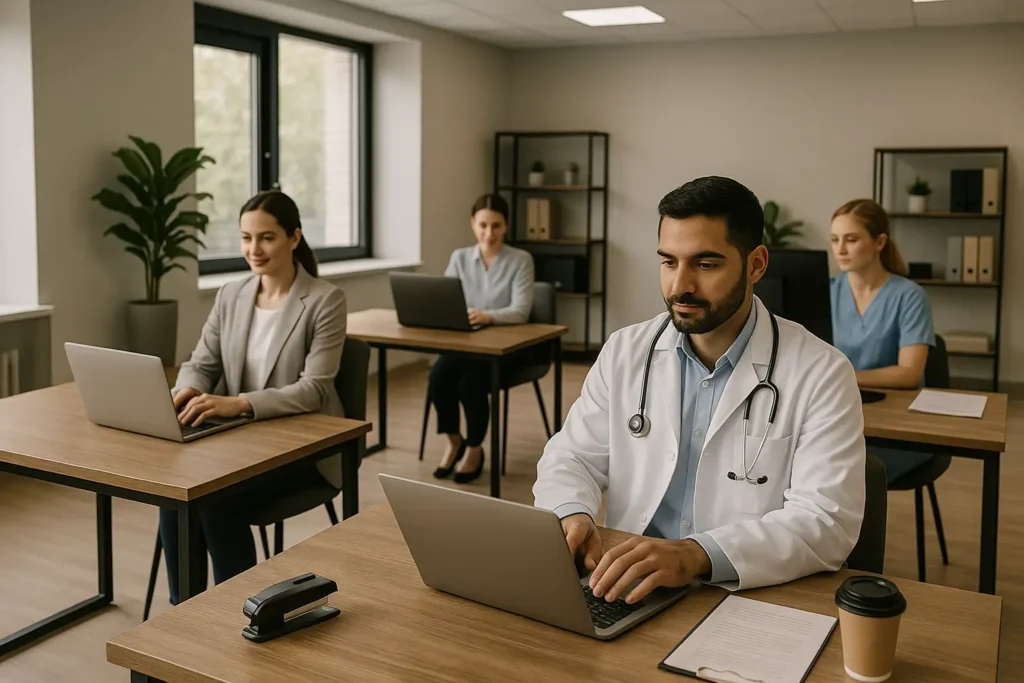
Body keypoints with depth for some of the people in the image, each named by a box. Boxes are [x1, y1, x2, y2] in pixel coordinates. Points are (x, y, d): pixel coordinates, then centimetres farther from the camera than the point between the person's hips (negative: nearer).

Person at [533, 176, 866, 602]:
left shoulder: (821, 374, -5)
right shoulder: (624, 351, 7)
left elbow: (826, 521, -13)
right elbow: (572, 458, 10)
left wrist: (697, 555, -28)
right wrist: (571, 516, -13)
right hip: (628, 593, 3)